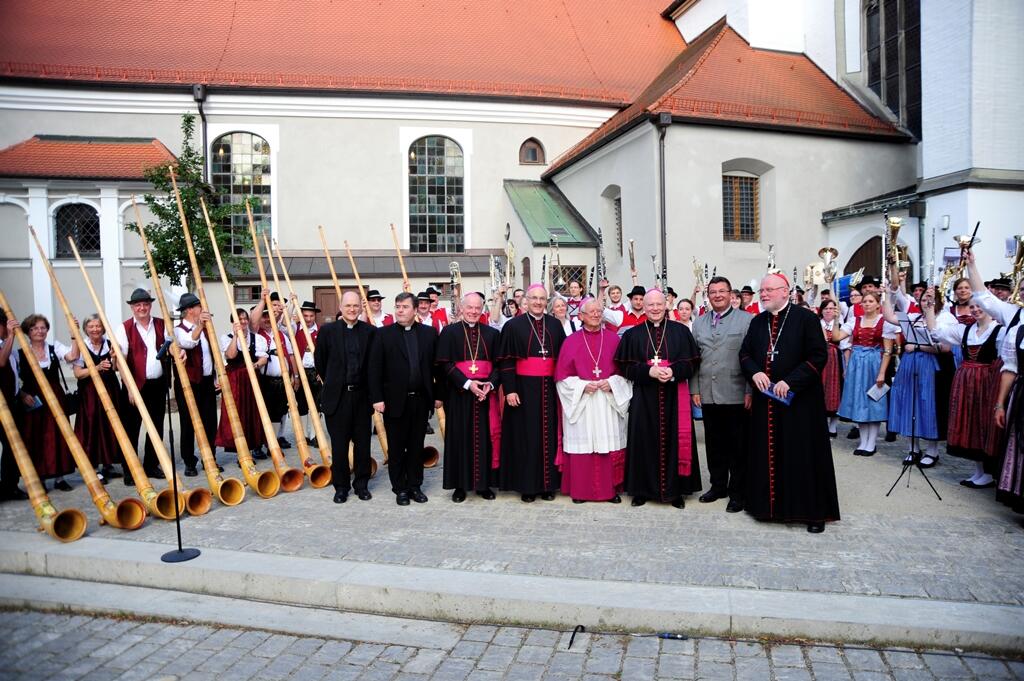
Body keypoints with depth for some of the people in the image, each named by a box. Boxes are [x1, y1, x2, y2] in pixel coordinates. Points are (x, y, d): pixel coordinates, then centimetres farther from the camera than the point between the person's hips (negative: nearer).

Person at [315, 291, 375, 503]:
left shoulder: (370, 331, 0)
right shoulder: (328, 330, -1)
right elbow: (320, 361, 8)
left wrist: (369, 386, 9)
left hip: (362, 395, 1)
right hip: (336, 396, -1)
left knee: (363, 442, 9)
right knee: (339, 444, 6)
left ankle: (362, 484, 22)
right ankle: (341, 486, 18)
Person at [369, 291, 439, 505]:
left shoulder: (429, 333, 5)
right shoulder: (384, 334, -1)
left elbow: (437, 366, 5)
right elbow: (374, 368, -5)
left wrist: (438, 395, 3)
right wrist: (377, 398, -10)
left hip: (421, 399, 2)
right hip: (394, 400, -2)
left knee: (417, 446, 11)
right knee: (396, 447, 8)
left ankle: (415, 486, 23)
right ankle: (400, 488, 19)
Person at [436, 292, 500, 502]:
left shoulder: (491, 333, 9)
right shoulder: (449, 332, 1)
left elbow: (499, 363, 6)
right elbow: (444, 364, -6)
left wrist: (490, 383, -12)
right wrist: (467, 383, -16)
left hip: (485, 392, 2)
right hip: (459, 393, -2)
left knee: (484, 437, 5)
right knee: (460, 437, 2)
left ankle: (484, 483, 15)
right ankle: (460, 485, 11)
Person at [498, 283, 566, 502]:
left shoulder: (555, 325, 9)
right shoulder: (513, 325, -1)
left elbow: (562, 357, 12)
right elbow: (506, 361, -4)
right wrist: (509, 390, -11)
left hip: (549, 389, 3)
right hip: (523, 388, -3)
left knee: (548, 435, 7)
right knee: (526, 436, 1)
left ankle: (548, 483, 16)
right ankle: (527, 485, 10)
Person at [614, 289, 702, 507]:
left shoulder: (681, 331, 5)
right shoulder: (632, 334, 5)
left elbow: (692, 362, 2)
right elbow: (625, 366, 0)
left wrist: (673, 371, -16)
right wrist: (649, 371, -15)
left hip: (674, 396, 0)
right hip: (644, 397, 0)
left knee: (673, 440, 3)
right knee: (645, 441, 2)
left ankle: (675, 489, 13)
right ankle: (642, 489, 12)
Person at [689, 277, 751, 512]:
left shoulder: (746, 320, -1)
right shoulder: (699, 323, 12)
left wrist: (750, 391, -10)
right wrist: (694, 390, 6)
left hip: (736, 395, -4)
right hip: (707, 395, 4)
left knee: (738, 446, 3)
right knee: (714, 444, 12)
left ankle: (737, 493, 14)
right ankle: (718, 486, 26)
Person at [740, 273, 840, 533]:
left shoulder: (806, 318, -7)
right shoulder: (757, 322, 11)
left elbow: (819, 356, -12)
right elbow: (745, 353, 12)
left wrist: (790, 381, -19)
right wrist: (754, 373, -9)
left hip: (799, 399, -5)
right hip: (765, 399, 5)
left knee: (803, 455, 1)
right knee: (768, 453, 9)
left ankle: (813, 511, 13)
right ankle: (771, 504, 22)